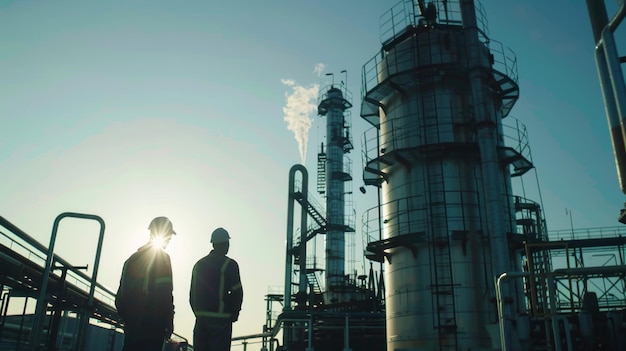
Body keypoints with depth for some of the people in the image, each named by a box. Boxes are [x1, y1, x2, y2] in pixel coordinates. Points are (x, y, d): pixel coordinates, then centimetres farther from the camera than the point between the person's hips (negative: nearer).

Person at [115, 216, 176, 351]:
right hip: (152, 324, -7)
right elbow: (165, 293, -14)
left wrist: (127, 316, 20)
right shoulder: (162, 257, -6)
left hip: (132, 321, 7)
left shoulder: (133, 258, 16)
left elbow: (121, 293, 16)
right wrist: (169, 321, -9)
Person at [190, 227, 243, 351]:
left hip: (201, 318, 6)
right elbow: (237, 293, -11)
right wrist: (233, 315, 3)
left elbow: (192, 294, 15)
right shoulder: (229, 265, -8)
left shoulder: (198, 264, 12)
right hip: (221, 319, -6)